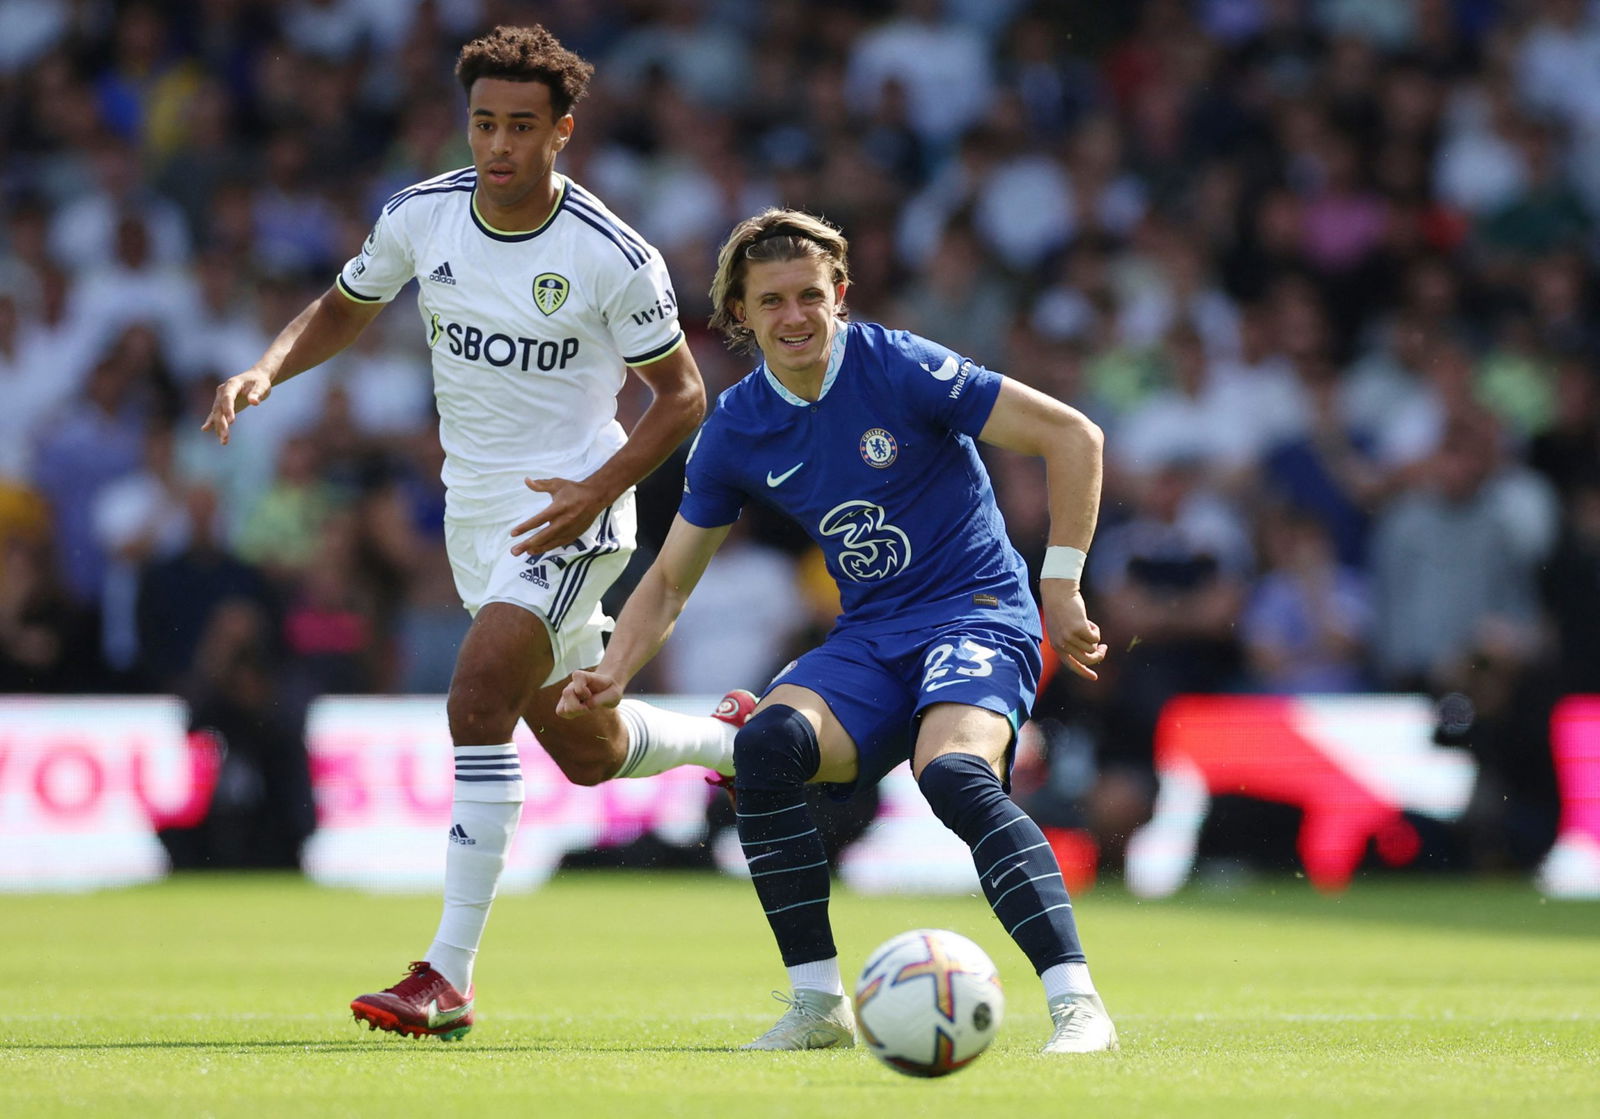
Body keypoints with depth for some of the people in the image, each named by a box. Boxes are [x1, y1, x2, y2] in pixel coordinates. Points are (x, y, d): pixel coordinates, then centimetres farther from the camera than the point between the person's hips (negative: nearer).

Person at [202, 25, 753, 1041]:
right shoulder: (421, 216, -4)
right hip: (474, 508, 6)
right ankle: (742, 743, 48)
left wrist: (596, 491, -21)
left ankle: (449, 977, -24)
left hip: (568, 511, -6)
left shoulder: (614, 258, -17)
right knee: (588, 752, 15)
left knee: (479, 691, -26)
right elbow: (343, 309, 13)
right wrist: (265, 372, -7)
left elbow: (682, 394, -8)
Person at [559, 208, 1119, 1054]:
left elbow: (1073, 437, -12)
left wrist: (1062, 587, -13)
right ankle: (819, 1003, -16)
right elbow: (670, 579, 14)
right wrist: (614, 674, -3)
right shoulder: (736, 430, 3)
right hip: (870, 636, 5)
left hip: (977, 612, -5)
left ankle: (1076, 1002, -36)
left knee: (954, 775, -35)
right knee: (764, 744, -25)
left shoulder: (899, 369, -13)